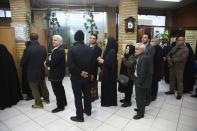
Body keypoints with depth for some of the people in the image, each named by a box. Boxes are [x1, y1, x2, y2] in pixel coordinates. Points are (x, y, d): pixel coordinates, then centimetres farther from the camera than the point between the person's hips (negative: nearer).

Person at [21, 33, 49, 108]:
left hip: (32, 72, -5)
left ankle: (38, 103, 18)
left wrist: (23, 64, 11)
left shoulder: (29, 49, -20)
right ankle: (46, 99, 35)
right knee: (43, 86, 20)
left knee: (35, 88, 9)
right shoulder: (43, 48, -4)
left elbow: (23, 62, -11)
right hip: (41, 71, 5)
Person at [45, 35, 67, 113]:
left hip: (56, 73, -10)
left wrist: (46, 63, -9)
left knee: (57, 90, 0)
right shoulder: (57, 49, 10)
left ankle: (60, 106, 16)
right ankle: (63, 102, 37)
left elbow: (53, 62, -27)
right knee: (59, 88, 21)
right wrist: (48, 62, -6)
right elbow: (51, 59, 13)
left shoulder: (60, 50, -23)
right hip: (57, 72, 10)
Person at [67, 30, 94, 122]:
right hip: (87, 76, 5)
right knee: (87, 94, 20)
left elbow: (70, 64, -22)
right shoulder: (89, 49, -1)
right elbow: (93, 63, 1)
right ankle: (88, 111, 38)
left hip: (76, 77, -4)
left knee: (78, 96, 7)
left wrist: (79, 72, -13)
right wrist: (90, 73, 6)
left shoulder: (72, 49, -14)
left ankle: (80, 116, 19)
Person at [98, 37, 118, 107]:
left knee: (109, 86, 4)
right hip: (108, 71, 9)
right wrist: (102, 60, 0)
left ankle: (108, 102, 20)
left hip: (109, 72, -9)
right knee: (106, 86, 17)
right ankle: (107, 100, 32)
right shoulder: (109, 50, 8)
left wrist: (103, 61, -14)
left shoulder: (112, 52, -20)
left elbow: (111, 63, -24)